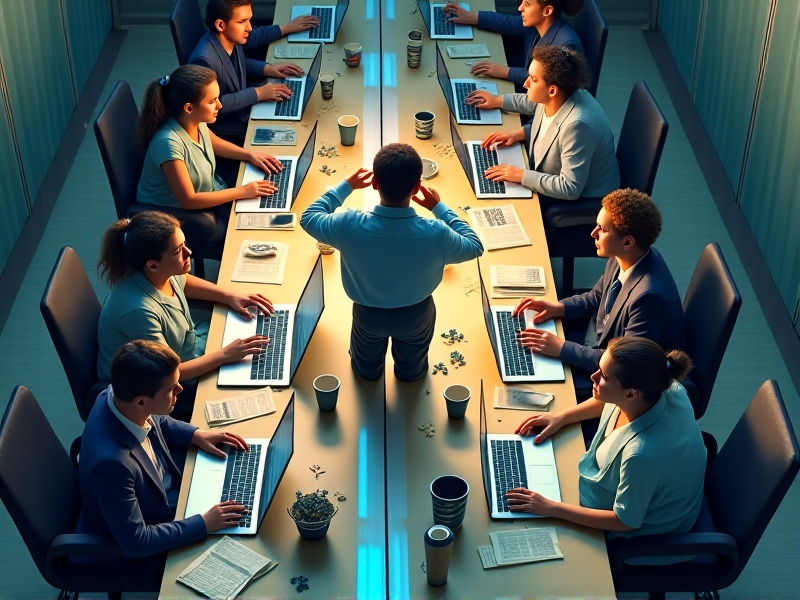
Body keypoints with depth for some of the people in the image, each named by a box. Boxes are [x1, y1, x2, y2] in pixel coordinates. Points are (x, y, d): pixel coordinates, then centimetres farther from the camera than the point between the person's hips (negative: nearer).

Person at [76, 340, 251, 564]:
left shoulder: (119, 395, -21)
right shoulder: (111, 462, -44)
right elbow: (136, 542, -31)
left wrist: (196, 435, -5)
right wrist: (204, 524, -27)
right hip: (148, 546, -7)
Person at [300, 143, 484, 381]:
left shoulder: (350, 226, -37)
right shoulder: (436, 234, -37)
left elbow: (308, 218, -13)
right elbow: (474, 247, -13)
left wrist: (346, 186, -5)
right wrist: (439, 208, -6)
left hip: (368, 313, 0)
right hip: (416, 314, 0)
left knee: (366, 368, 37)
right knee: (412, 367, 37)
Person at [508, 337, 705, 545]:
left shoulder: (642, 454, -45)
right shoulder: (656, 388, -25)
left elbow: (625, 521, -27)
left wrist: (550, 508, -24)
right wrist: (561, 417, 0)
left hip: (640, 528, -6)